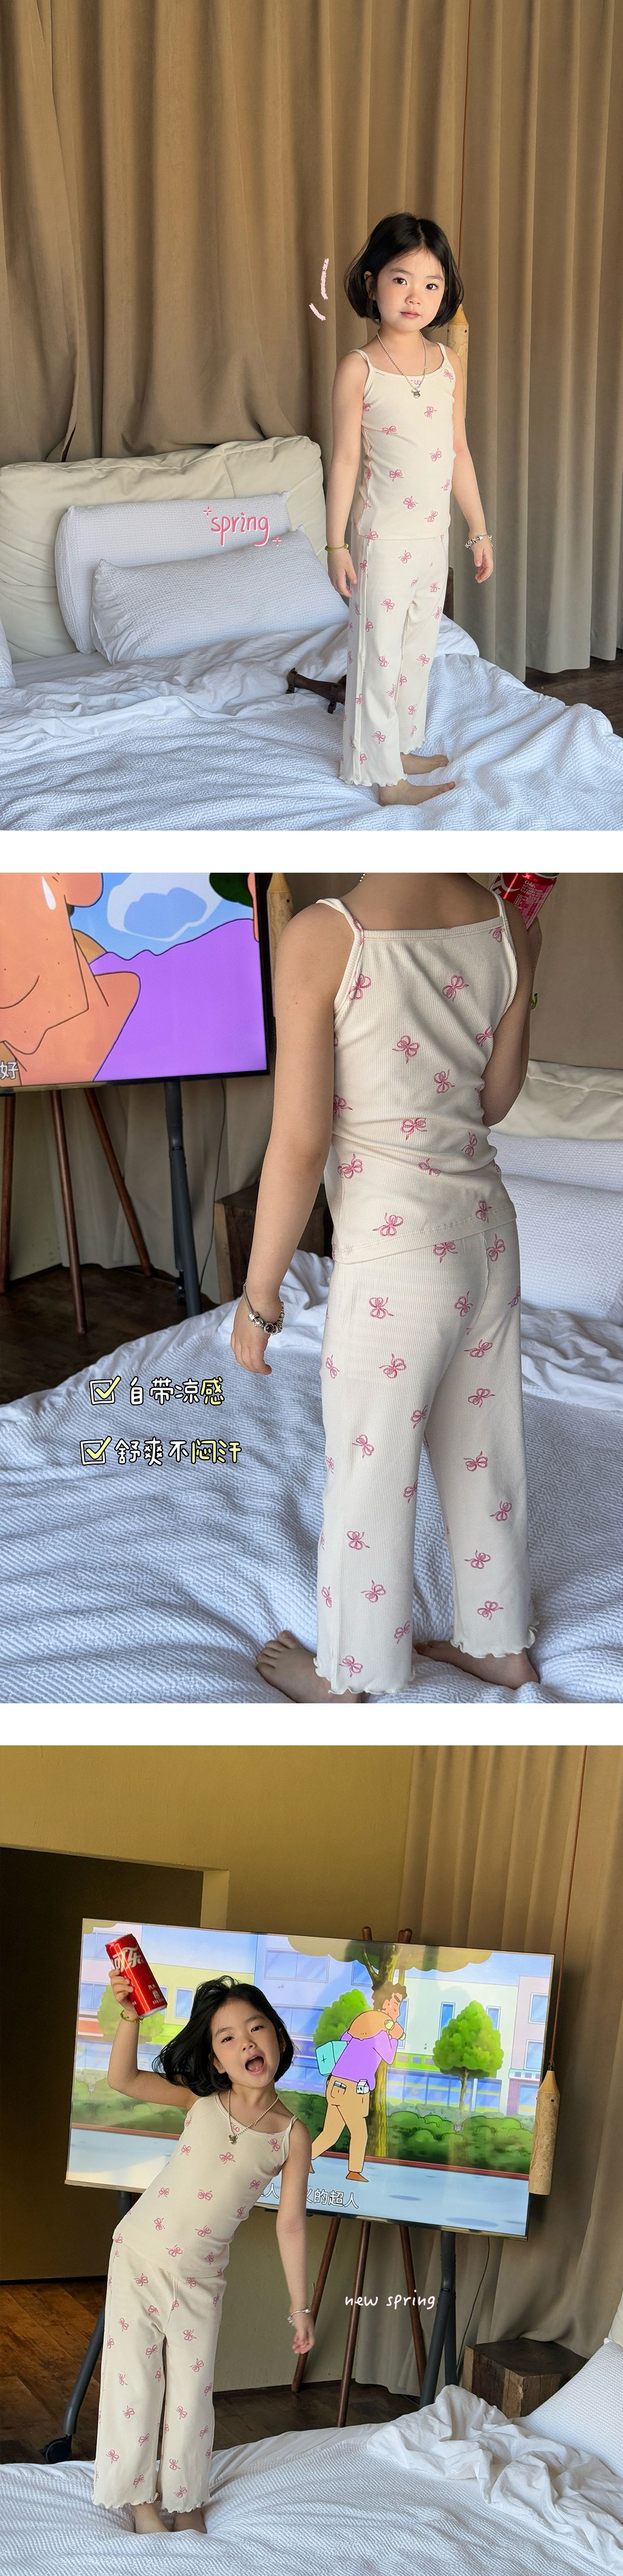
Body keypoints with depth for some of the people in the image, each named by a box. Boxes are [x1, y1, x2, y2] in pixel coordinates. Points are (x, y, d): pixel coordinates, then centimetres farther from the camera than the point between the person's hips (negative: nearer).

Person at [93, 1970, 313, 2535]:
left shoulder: (293, 2136, -9)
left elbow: (291, 2224, -3)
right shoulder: (201, 2100, -8)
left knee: (193, 2390, 10)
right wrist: (131, 2017, -32)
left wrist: (301, 2307, 1)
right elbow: (122, 2079, -16)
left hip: (202, 2277, 0)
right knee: (135, 2378, 7)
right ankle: (138, 2493, 27)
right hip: (139, 2254, 0)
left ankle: (185, 2498, 31)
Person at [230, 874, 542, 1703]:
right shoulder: (507, 925, -7)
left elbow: (300, 1145, -18)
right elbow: (495, 1103, 6)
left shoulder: (322, 937, -22)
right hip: (487, 1233, 6)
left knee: (368, 1479, 14)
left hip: (394, 1262, -6)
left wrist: (259, 1293, -7)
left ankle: (347, 1677, 35)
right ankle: (500, 1643, 43)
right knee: (484, 1455, 23)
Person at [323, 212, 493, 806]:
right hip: (383, 536, -5)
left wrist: (479, 530, 11)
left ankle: (404, 746, 32)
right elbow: (345, 459, -10)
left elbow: (459, 453, 10)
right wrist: (336, 544, -11)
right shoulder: (358, 369, -11)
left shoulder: (448, 365, 3)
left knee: (419, 648, 16)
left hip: (434, 534, 6)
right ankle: (383, 773, 11)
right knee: (379, 653, 2)